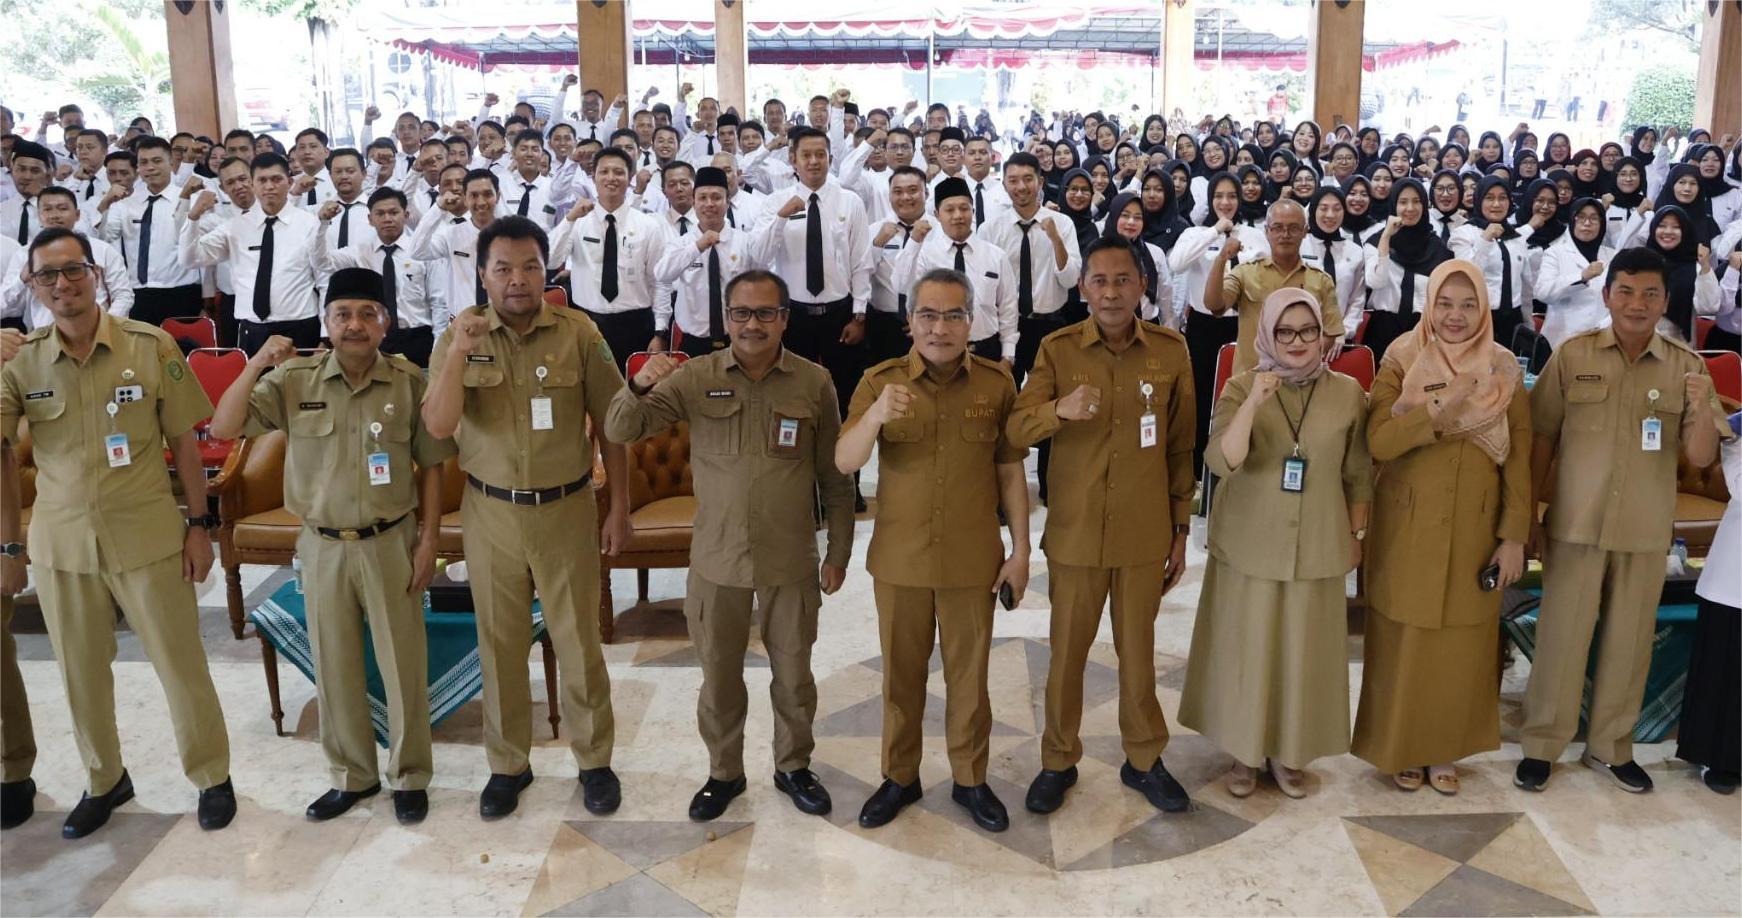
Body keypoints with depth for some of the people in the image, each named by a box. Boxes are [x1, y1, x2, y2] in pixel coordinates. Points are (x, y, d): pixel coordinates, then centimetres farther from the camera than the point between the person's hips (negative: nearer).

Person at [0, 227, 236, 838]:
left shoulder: (150, 346, -6)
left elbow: (184, 441, -1)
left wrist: (200, 525, -1)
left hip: (147, 536, -2)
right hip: (61, 543, 3)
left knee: (180, 664, 6)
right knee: (80, 672, 14)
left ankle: (212, 777, 24)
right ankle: (103, 782, 34)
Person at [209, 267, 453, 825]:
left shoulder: (409, 382, -5)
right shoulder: (295, 380, -3)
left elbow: (430, 466, 0)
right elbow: (223, 429, -9)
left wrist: (428, 539, -4)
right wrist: (257, 365, -20)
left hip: (390, 543, -2)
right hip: (323, 546, 2)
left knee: (403, 663, 6)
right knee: (333, 667, 12)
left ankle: (409, 777, 23)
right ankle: (351, 775, 30)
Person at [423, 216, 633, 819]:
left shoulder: (578, 334, -6)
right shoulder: (460, 337, -3)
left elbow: (611, 425, -1)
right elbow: (438, 426, -13)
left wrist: (618, 508, -1)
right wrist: (458, 353, -25)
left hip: (566, 509, -1)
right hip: (490, 513, 2)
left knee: (579, 640, 8)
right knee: (499, 643, 13)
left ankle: (594, 760, 26)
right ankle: (507, 764, 30)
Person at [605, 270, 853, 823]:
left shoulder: (814, 383, -5)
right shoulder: (695, 377, -5)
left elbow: (834, 479, 2)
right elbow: (619, 431, -10)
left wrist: (839, 551, 4)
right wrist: (639, 388, -30)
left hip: (791, 562, 0)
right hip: (717, 561, 0)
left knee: (794, 673, 16)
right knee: (719, 677, 15)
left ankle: (794, 767, 37)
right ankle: (723, 773, 35)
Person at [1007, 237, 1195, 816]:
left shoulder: (1170, 351, -1)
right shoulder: (1057, 350, -5)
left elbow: (1181, 448, 5)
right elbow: (1015, 431, -13)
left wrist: (1181, 531, 7)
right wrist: (1059, 410, -34)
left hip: (1144, 536, 1)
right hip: (1074, 534, -1)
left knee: (1138, 651, 13)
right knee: (1067, 653, 11)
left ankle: (1144, 760, 32)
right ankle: (1058, 762, 29)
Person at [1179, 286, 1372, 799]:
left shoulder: (1347, 392, -1)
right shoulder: (1241, 387, -6)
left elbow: (1358, 473, 8)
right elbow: (1221, 462, -19)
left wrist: (1356, 533, 9)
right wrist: (1253, 404, -30)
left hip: (1316, 548, 1)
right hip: (1250, 545, -1)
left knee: (1304, 652, 10)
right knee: (1247, 649, 7)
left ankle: (1289, 752, 28)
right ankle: (1246, 752, 25)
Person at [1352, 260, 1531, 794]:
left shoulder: (1503, 372, 0)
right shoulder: (1401, 364, -5)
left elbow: (1519, 459, 1)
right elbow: (1378, 443, -17)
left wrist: (1514, 536, -4)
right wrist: (1441, 404, -27)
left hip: (1474, 529, 2)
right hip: (1408, 527, -2)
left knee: (1463, 644, 9)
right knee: (1404, 642, 5)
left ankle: (1445, 748, 27)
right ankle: (1401, 746, 23)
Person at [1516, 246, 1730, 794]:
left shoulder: (1686, 366, -1)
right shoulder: (1572, 355, -4)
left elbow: (1700, 458, -3)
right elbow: (1541, 439, 1)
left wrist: (1703, 411, -23)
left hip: (1646, 531, 2)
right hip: (1576, 524, -1)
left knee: (1629, 642, 12)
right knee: (1561, 637, 5)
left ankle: (1611, 746, 28)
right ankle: (1541, 744, 19)